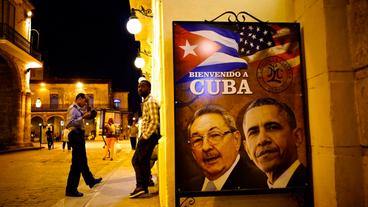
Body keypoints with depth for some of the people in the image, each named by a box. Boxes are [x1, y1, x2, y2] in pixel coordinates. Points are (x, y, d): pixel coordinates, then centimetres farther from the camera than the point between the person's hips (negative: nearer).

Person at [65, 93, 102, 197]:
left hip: (79, 135, 11)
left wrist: (85, 115, 9)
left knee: (83, 161, 22)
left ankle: (90, 181, 38)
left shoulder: (77, 109, 16)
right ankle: (71, 189, -1)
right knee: (77, 162, -8)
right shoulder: (72, 108, -12)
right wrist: (83, 117, -23)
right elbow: (69, 123, -24)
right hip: (75, 135, -11)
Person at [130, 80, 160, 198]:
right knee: (143, 161, 12)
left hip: (149, 136, -10)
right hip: (146, 135, 10)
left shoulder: (151, 101, -13)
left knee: (137, 161, -5)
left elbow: (155, 122, -21)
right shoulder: (145, 102, 17)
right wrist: (142, 136, 14)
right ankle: (143, 187, 19)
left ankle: (141, 186, 1)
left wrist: (144, 137, -20)